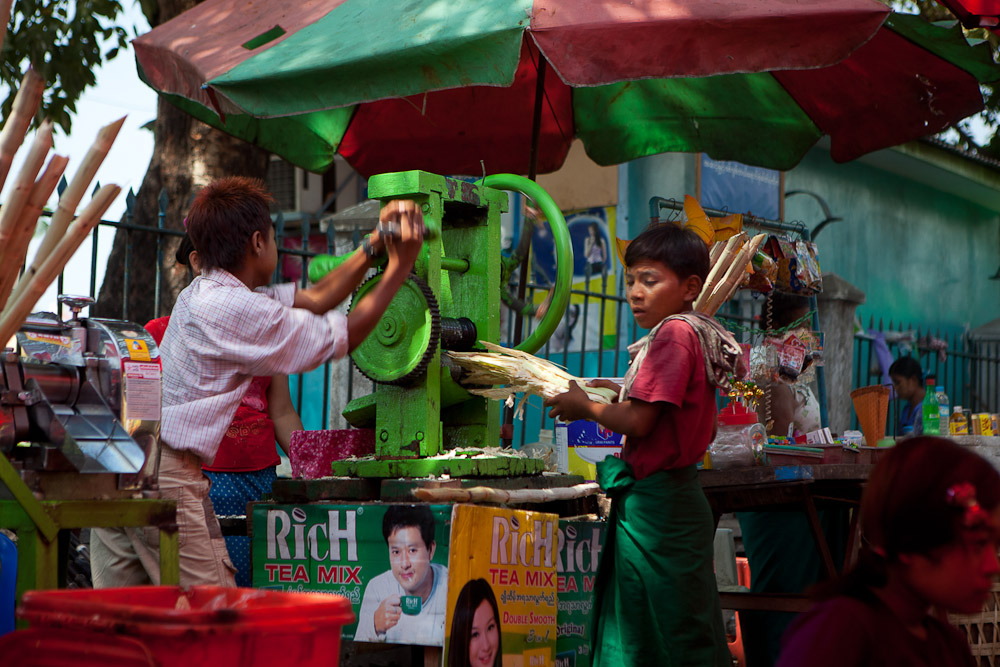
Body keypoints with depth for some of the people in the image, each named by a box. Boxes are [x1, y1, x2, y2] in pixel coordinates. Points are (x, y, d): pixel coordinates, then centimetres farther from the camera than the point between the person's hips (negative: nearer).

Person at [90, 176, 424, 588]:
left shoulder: (202, 292, 17)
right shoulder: (241, 310, -13)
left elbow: (315, 299, 23)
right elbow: (347, 336, -3)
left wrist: (374, 245, 18)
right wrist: (400, 266, 4)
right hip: (164, 475, -10)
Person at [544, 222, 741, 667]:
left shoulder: (674, 334, -17)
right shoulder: (696, 333, 14)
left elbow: (637, 421, -22)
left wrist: (584, 407, -4)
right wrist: (620, 394, 16)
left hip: (655, 503, -10)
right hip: (678, 494, 10)